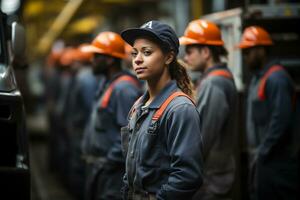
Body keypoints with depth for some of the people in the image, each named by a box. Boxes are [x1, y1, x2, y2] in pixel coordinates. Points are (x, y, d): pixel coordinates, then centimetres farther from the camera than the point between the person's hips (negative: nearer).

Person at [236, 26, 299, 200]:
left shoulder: (276, 78, -15)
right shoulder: (258, 78, 16)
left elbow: (280, 121, -22)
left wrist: (262, 153, -16)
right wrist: (256, 153, 14)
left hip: (278, 162, -10)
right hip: (264, 159, 10)